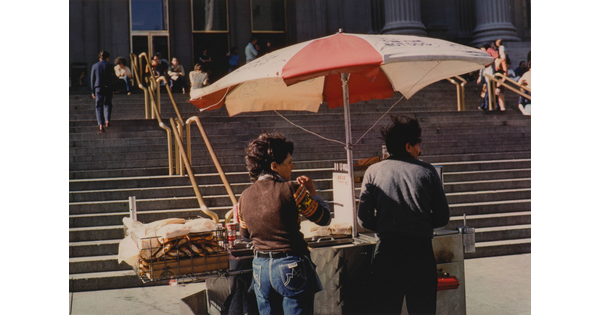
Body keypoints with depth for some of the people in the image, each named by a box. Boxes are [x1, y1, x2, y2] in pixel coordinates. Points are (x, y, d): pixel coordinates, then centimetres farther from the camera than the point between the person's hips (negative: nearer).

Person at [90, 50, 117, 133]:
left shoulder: (94, 66, 5)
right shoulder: (110, 66, 0)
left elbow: (92, 79, 5)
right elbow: (114, 78, -1)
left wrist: (92, 91, 10)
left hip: (98, 88, 0)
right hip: (108, 88, 0)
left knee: (99, 106, 2)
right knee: (107, 104, 18)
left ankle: (100, 124, -10)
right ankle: (107, 121, 5)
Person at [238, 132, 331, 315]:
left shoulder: (244, 197, 3)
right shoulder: (290, 190, -14)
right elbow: (324, 218, -6)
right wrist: (312, 192, 7)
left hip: (260, 267, 6)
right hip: (291, 267, -5)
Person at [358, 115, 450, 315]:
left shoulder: (373, 172, 1)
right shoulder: (427, 171, 0)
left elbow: (364, 219, -2)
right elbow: (443, 217, 2)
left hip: (386, 249, 0)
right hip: (421, 249, 0)